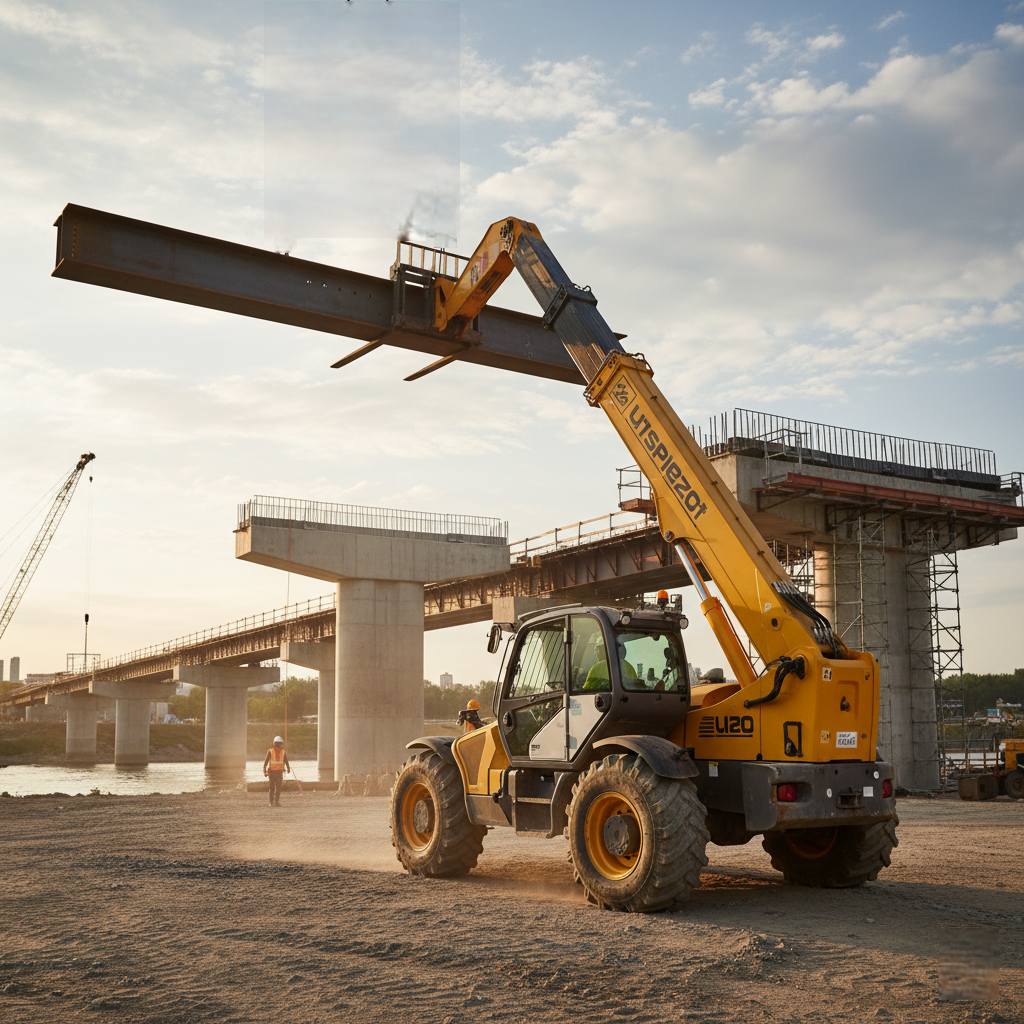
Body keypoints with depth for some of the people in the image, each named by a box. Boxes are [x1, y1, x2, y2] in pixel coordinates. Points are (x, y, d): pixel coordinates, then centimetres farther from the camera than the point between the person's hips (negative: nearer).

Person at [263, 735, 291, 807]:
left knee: (278, 787, -4)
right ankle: (272, 802, 9)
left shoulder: (283, 752, 7)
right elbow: (266, 762, -1)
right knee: (272, 787, 2)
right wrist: (264, 771, -6)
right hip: (272, 771, -2)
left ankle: (277, 802, -1)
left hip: (280, 771, 2)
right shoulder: (270, 751, -2)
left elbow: (286, 761, 10)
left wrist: (288, 768, -4)